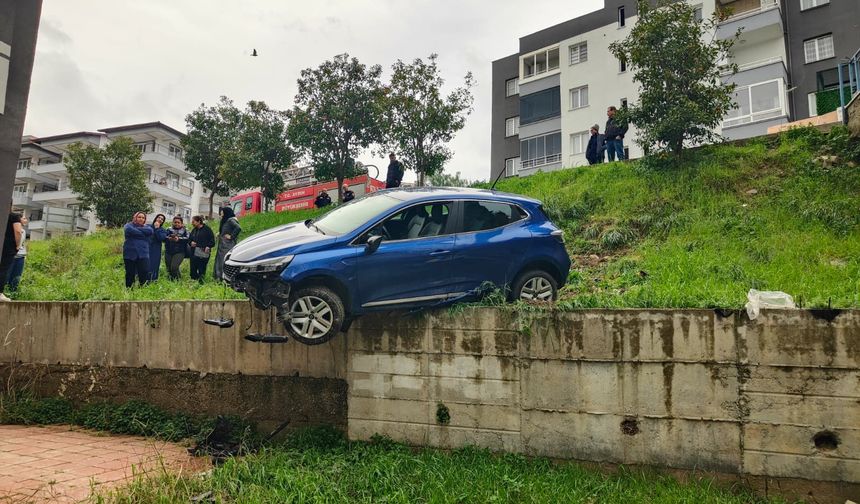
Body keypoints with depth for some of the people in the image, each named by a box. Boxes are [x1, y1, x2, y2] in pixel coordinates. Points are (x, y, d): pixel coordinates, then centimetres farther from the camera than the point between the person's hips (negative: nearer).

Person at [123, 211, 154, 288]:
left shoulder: (146, 227, 16)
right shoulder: (129, 225, 8)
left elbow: (150, 231, -9)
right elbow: (129, 230, -17)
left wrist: (137, 229, -7)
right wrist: (143, 234, -8)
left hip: (143, 254, 1)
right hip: (130, 254, -1)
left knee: (145, 273, -10)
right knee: (130, 274, 5)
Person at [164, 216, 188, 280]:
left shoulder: (185, 231, 5)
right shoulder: (169, 230, 12)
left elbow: (187, 239, -9)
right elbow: (163, 238, 3)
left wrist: (179, 239, -20)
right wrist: (169, 238, -17)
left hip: (179, 252, -4)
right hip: (168, 252, 4)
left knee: (174, 267, -18)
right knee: (169, 268, 7)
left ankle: (176, 280, -1)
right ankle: (170, 279, 27)